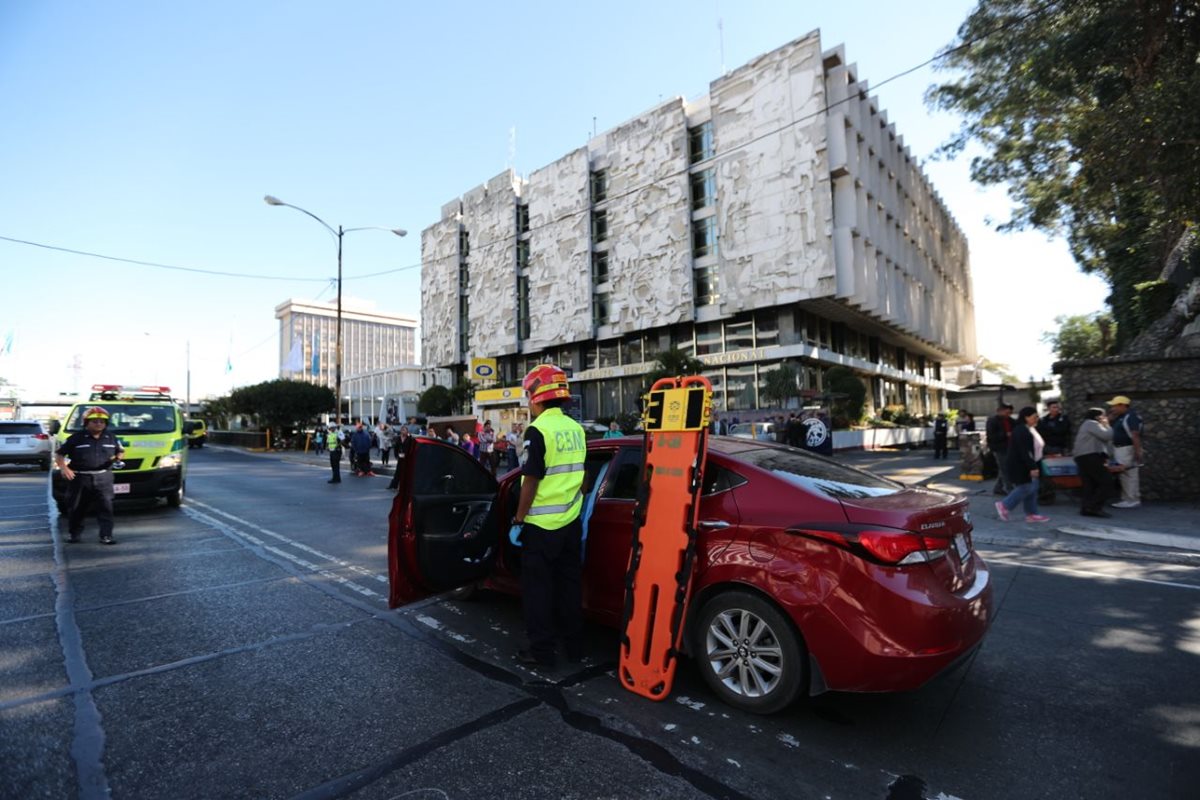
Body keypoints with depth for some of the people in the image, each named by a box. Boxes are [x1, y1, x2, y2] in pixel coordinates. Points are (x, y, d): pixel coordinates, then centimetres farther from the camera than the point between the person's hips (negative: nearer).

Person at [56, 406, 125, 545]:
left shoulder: (111, 438, 9)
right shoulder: (76, 438, -1)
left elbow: (120, 451, 20)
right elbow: (59, 454, 3)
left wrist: (118, 456, -4)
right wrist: (63, 467, -13)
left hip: (103, 477, 1)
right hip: (80, 478, -1)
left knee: (106, 507, -6)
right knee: (76, 508, 11)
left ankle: (106, 535, -5)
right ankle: (73, 533, 31)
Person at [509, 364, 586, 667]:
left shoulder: (538, 430, -16)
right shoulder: (576, 429, 5)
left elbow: (531, 480, -18)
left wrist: (518, 521, -10)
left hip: (542, 524, -7)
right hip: (571, 521, 7)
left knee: (538, 588, 7)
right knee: (570, 584, 16)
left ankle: (541, 650, 17)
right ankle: (574, 645, 27)